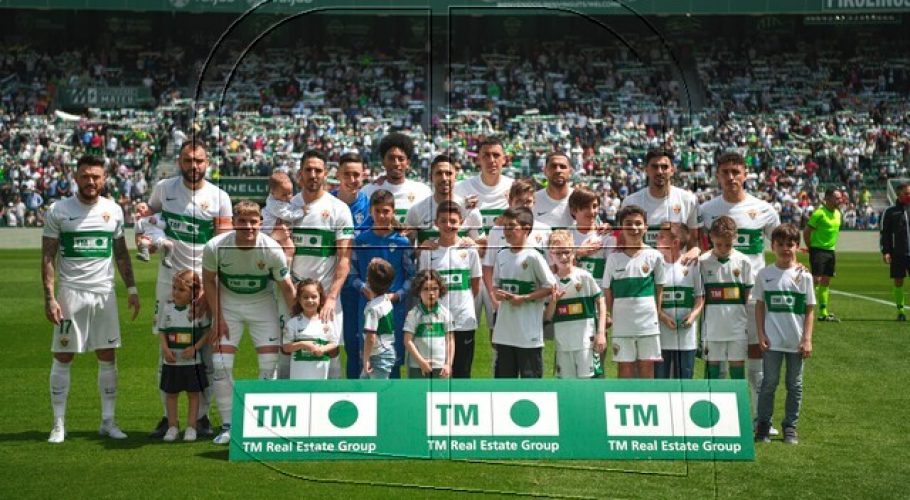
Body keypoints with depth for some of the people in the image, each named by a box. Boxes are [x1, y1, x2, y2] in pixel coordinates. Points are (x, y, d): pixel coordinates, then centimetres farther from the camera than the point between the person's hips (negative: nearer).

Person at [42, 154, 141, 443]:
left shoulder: (113, 210, 7)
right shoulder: (58, 211, -3)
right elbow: (48, 257, -3)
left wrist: (131, 289, 9)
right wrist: (49, 297, -11)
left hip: (104, 293, 3)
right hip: (70, 292, -3)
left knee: (108, 357, 5)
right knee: (63, 357, 1)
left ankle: (108, 421, 15)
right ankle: (59, 425, 9)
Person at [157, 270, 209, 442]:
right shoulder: (167, 309, 1)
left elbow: (207, 332, -2)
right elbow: (162, 331, 5)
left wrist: (195, 347, -14)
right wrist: (165, 348, -10)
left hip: (192, 361, -2)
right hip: (172, 362, 2)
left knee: (193, 394, 3)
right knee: (171, 394, 8)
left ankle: (191, 427, 12)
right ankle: (172, 427, 17)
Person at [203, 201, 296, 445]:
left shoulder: (272, 250, -23)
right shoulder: (215, 247, -22)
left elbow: (287, 288, -10)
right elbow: (209, 281, -5)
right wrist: (217, 319, -8)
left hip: (262, 303, 0)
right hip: (228, 303, 1)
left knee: (270, 361, -8)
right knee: (220, 363, -8)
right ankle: (228, 425, 5)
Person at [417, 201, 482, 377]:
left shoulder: (469, 250, 0)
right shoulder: (428, 252, -1)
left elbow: (475, 286, 8)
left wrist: (459, 301, 5)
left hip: (464, 322, 0)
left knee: (462, 371, 8)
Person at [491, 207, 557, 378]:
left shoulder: (533, 256, -11)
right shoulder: (501, 255, 8)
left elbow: (550, 286, -10)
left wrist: (524, 298, -16)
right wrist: (496, 293, -5)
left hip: (528, 332, -6)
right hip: (504, 330, 6)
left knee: (530, 375, 1)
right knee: (504, 375, 12)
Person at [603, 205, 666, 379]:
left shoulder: (654, 256, 1)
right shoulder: (614, 258, 1)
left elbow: (659, 289, 7)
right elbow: (607, 291, 5)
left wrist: (656, 315, 3)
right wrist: (612, 316, 0)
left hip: (648, 323, 0)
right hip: (622, 324, 0)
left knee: (647, 366, 7)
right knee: (625, 367, 5)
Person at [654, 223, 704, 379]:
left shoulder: (691, 265, 3)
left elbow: (700, 297, 9)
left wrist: (694, 314, -9)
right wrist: (662, 316, -15)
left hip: (686, 336, 1)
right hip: (661, 336, -1)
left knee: (685, 378, 8)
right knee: (660, 379, 2)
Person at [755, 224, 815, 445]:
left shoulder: (803, 276, 0)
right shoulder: (765, 275, 1)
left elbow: (809, 310, 2)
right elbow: (759, 306, 5)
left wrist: (807, 339, -3)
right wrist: (761, 334, -3)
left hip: (796, 341, 1)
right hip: (772, 341, -1)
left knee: (795, 385, 8)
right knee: (769, 383, 2)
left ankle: (790, 426, 19)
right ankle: (763, 425, 13)